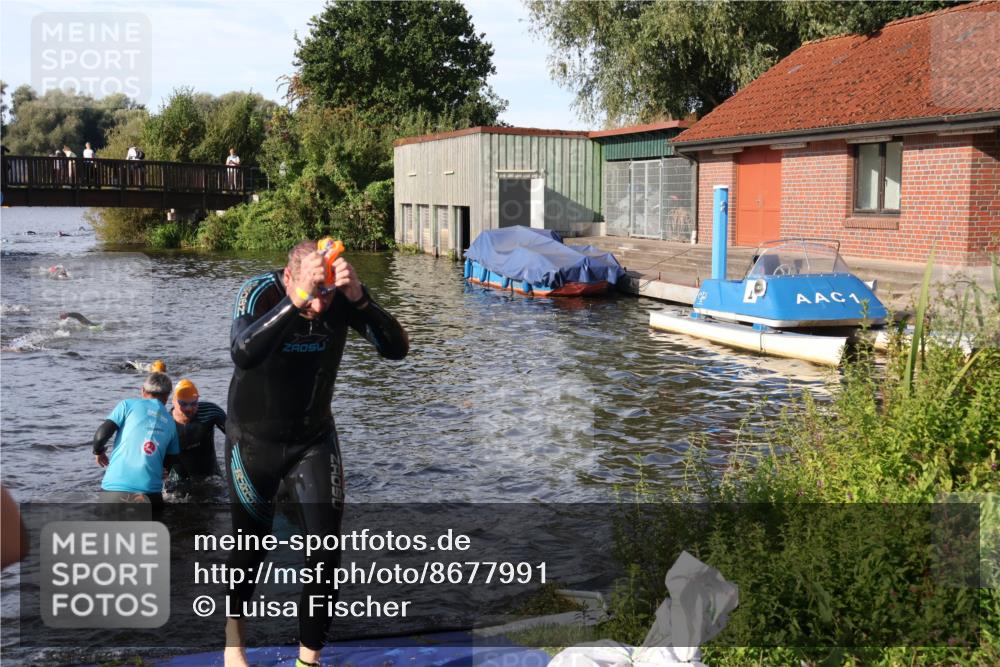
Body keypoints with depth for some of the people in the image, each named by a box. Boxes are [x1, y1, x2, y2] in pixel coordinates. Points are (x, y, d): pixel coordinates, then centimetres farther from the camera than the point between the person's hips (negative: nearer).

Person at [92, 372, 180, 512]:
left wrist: (98, 451, 19)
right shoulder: (170, 423, 16)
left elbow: (101, 435, -1)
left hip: (115, 486, -1)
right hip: (150, 491, 1)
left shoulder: (129, 404, 7)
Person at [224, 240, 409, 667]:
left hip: (314, 440, 2)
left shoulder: (341, 300, -18)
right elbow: (243, 355, -44)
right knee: (251, 546, 13)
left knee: (326, 551, -6)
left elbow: (396, 349, -29)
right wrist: (296, 300, -55)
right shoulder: (261, 292, -26)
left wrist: (359, 298, -44)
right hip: (253, 440, -2)